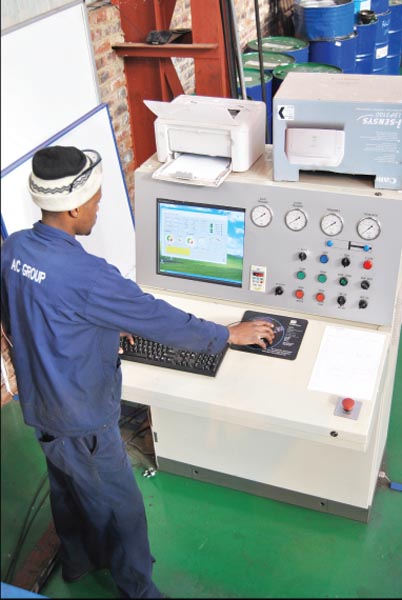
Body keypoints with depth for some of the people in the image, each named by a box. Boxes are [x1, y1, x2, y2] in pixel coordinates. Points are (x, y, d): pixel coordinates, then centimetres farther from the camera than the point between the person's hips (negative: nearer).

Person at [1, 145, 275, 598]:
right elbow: (158, 320, -24)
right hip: (82, 421, -8)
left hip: (38, 404, 8)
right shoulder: (84, 274, -34)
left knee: (67, 489, 30)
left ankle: (78, 560, 55)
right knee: (120, 509, 14)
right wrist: (229, 334, -9)